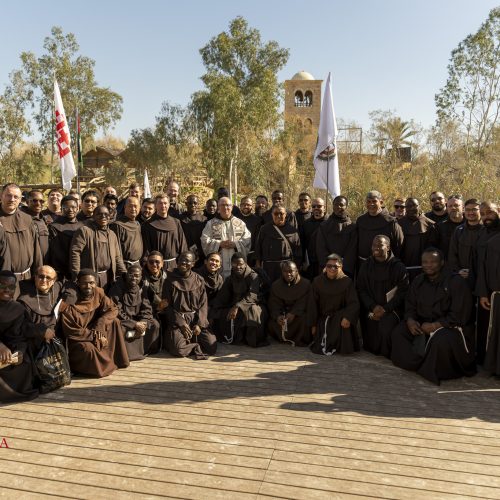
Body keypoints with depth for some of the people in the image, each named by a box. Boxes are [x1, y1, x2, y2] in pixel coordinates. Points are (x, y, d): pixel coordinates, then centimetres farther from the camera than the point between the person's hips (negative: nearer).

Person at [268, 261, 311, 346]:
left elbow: (303, 302, -17)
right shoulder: (275, 285, 1)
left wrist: (293, 313, -35)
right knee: (272, 323, -22)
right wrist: (277, 316, -28)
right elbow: (274, 304, -7)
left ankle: (300, 340, -7)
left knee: (304, 320, -34)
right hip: (283, 313, 3)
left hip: (299, 313, -2)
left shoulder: (306, 283, -8)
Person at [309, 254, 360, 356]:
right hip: (323, 318, 2)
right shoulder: (317, 281, -3)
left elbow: (354, 303, -16)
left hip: (339, 316, -1)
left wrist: (348, 317, -35)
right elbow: (313, 304, 1)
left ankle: (345, 347, -11)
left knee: (345, 322, -37)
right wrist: (313, 324, -1)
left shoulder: (347, 281, -9)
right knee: (319, 349, -7)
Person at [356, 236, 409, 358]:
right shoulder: (366, 265, 8)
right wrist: (373, 306, -12)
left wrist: (385, 309, -16)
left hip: (392, 308, -3)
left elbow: (403, 292, -6)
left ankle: (387, 355, -5)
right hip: (371, 308, 3)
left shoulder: (398, 267, -3)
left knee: (386, 324, -30)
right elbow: (361, 289, 5)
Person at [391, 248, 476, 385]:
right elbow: (410, 307, 9)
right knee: (398, 332, -11)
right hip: (423, 323, 6)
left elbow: (459, 316, -17)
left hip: (451, 326, -6)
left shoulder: (456, 282, -14)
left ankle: (440, 372, -9)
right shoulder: (418, 281, 4)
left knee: (442, 341, -37)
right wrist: (410, 320, -14)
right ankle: (419, 364, -2)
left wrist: (434, 326, -24)